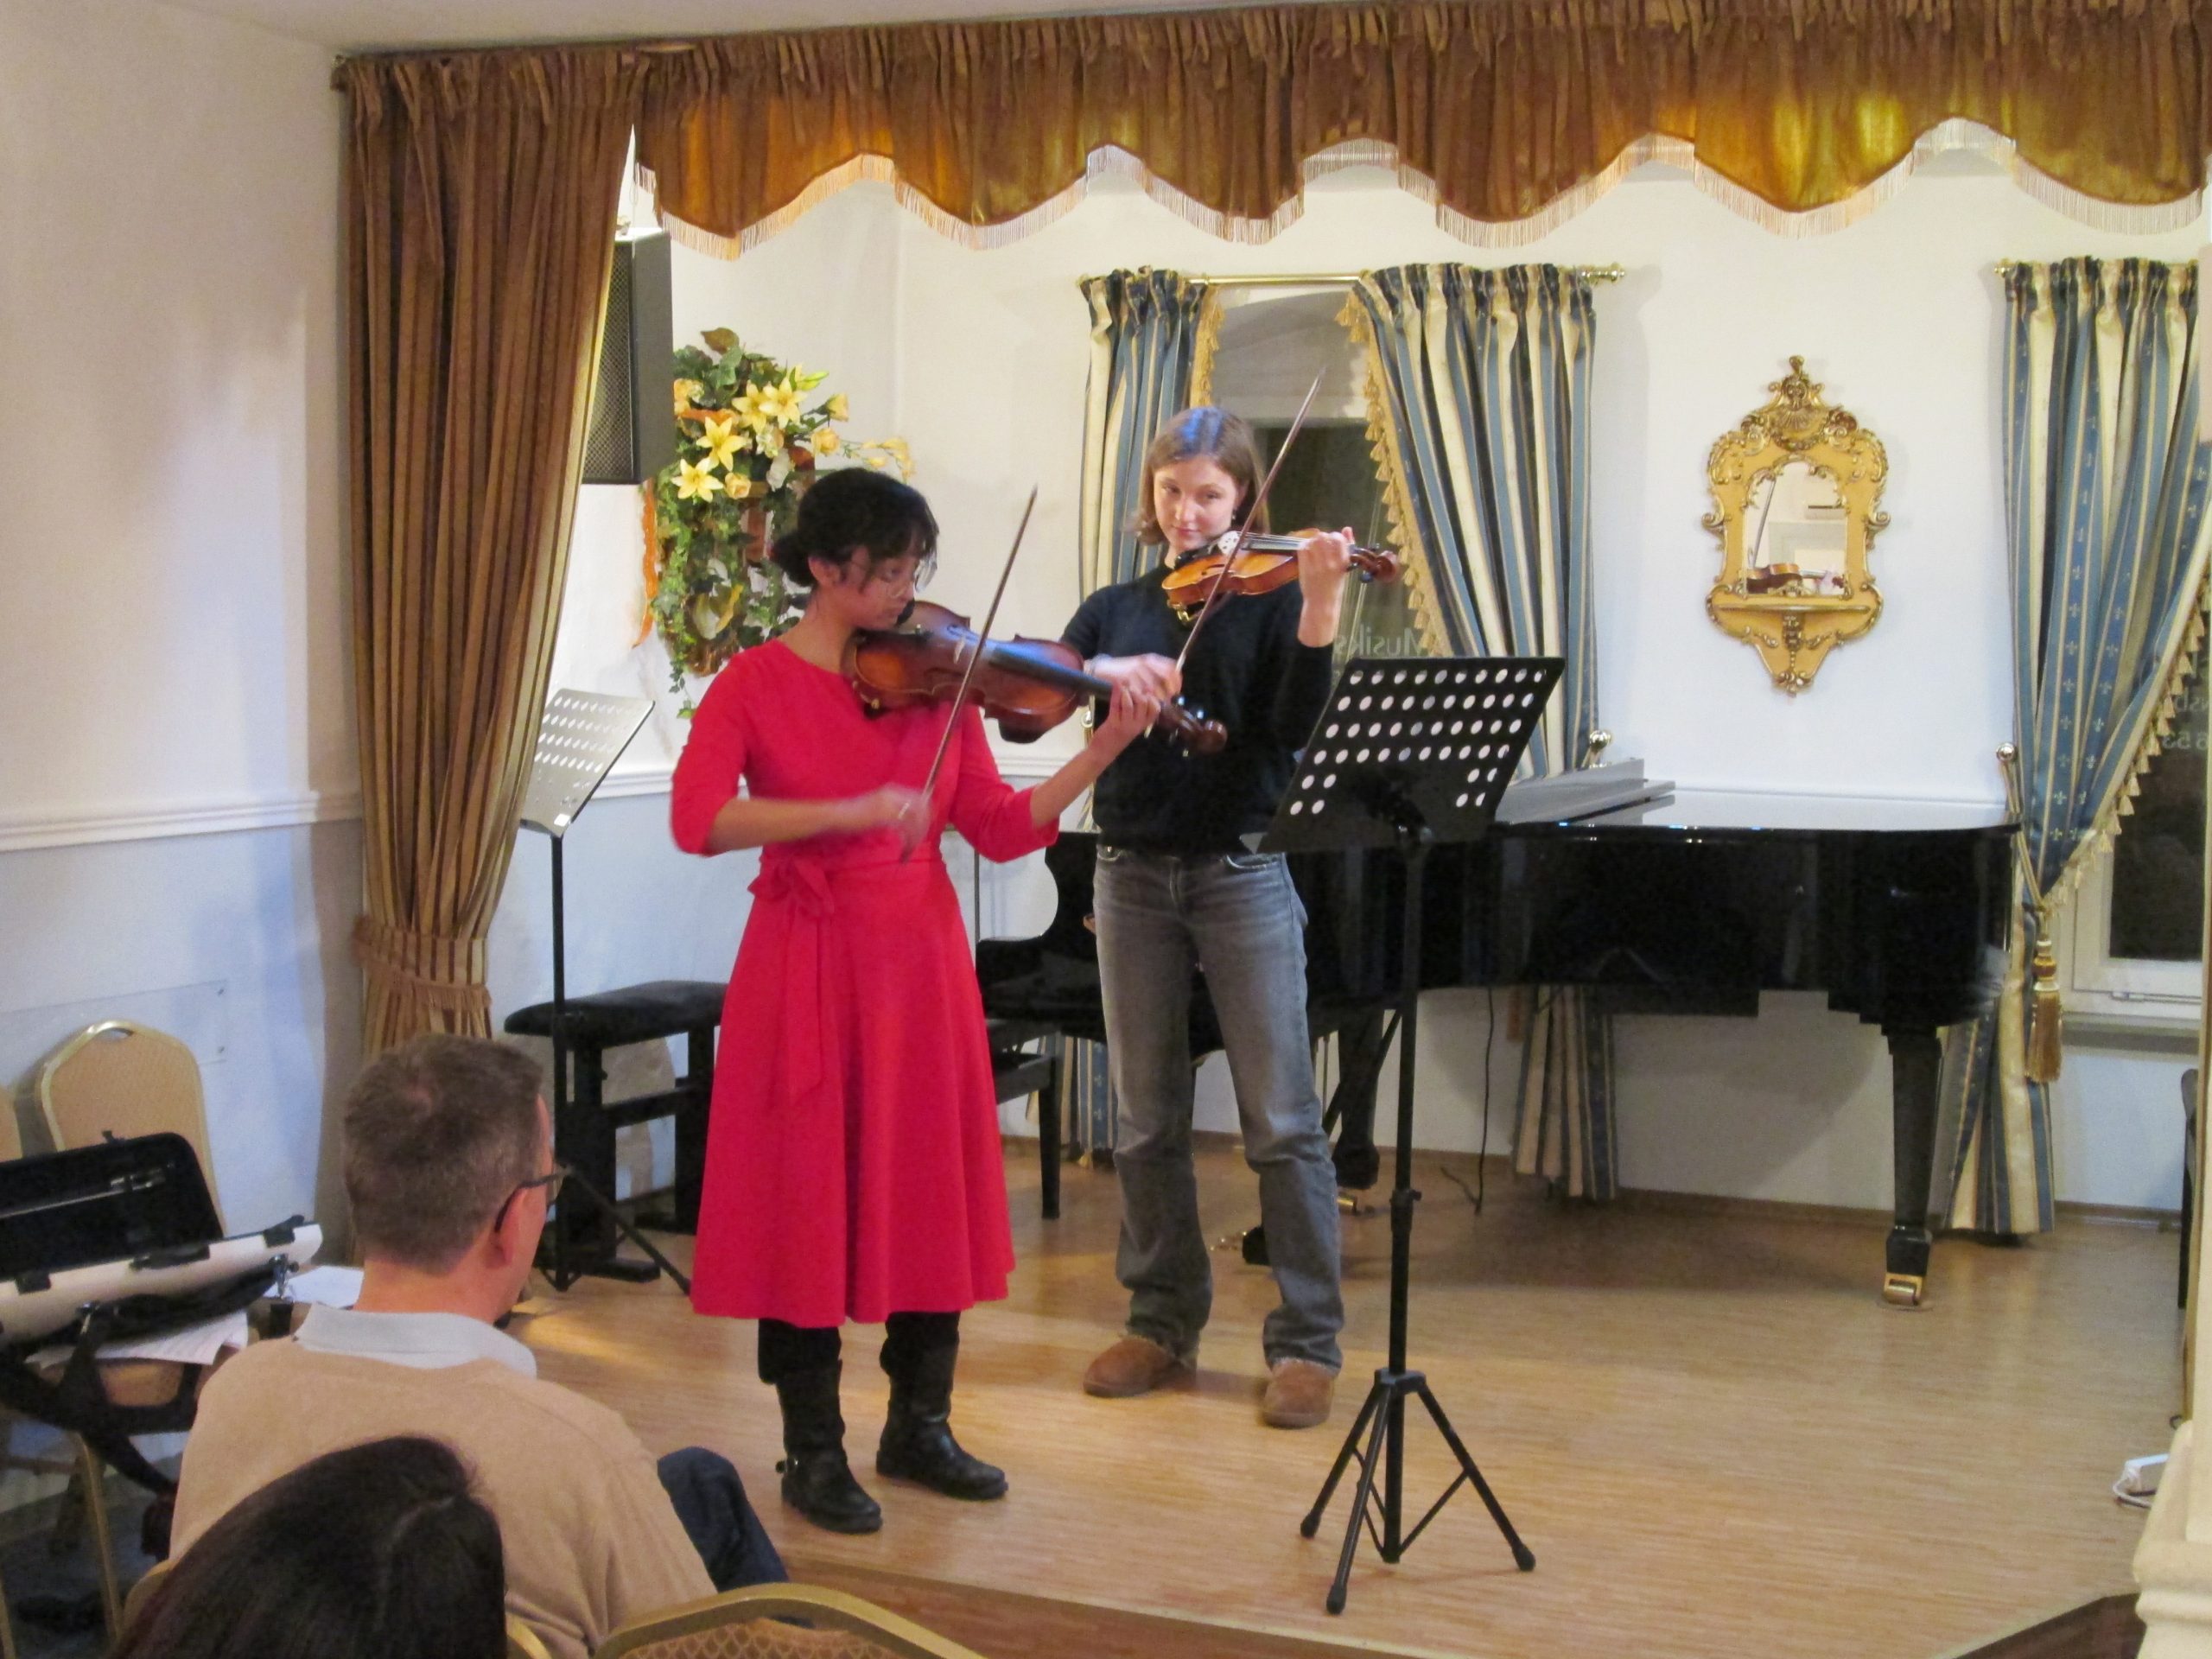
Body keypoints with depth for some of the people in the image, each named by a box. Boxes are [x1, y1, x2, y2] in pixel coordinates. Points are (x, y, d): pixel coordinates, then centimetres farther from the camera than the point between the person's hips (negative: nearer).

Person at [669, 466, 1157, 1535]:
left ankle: (919, 1427, 25)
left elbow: (1001, 829, 1)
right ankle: (814, 1452, 15)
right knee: (808, 1197, 1)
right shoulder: (756, 685, -6)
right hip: (808, 966, -4)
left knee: (931, 1193, 9)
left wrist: (1102, 753, -12)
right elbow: (698, 819, -21)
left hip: (920, 964, 4)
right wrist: (854, 810, -29)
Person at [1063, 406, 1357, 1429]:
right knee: (1147, 1118, 9)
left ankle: (1307, 1342, 5)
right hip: (1134, 874, 3)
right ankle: (1163, 1323, 22)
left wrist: (1320, 606, -26)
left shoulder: (1268, 598, 1)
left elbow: (1293, 726, -13)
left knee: (1281, 1121, -3)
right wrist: (1106, 672, -25)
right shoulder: (1116, 608, 10)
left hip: (1242, 874, -3)